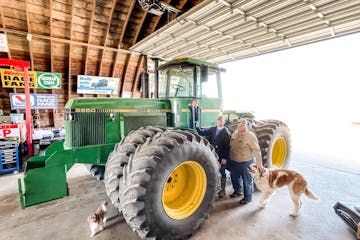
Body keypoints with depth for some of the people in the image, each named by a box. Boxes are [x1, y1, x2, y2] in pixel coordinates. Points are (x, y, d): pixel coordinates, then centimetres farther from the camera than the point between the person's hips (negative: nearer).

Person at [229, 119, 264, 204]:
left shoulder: (250, 135, -17)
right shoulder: (234, 134, 4)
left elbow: (256, 150, -22)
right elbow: (231, 146, 14)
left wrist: (259, 164, -28)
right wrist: (229, 159, 18)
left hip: (246, 163, -6)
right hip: (234, 162, 7)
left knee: (247, 180, 9)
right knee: (234, 178, 21)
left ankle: (248, 197, 31)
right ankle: (237, 191, 47)